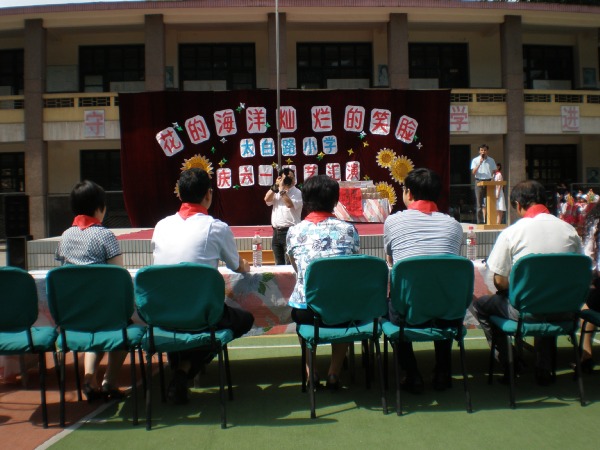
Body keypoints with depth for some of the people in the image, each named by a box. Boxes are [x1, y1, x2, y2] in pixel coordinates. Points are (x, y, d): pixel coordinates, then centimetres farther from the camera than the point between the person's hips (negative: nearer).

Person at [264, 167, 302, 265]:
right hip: (276, 232, 6)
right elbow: (267, 199, 0)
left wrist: (282, 190, -16)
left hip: (290, 232, -6)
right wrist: (276, 186, -6)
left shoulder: (297, 193, -3)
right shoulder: (276, 192, 16)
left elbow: (289, 204, -19)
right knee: (279, 263, 13)